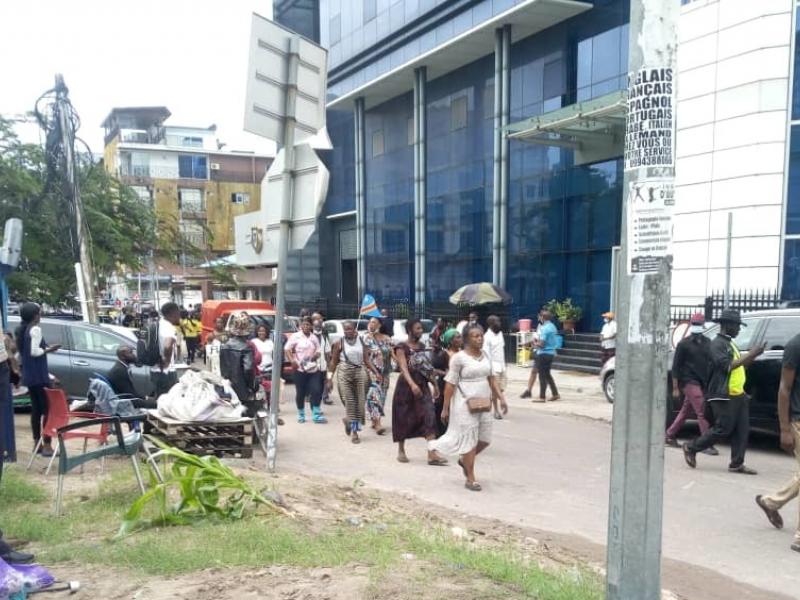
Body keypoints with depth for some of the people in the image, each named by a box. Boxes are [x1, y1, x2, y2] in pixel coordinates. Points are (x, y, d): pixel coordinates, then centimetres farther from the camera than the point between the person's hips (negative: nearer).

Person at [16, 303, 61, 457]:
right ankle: (46, 446, -8)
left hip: (29, 375, 9)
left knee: (36, 409, 14)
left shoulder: (21, 330, 14)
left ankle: (37, 443, 18)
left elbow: (25, 351, 17)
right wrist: (49, 349, -7)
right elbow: (34, 352, -21)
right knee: (47, 409, -6)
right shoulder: (35, 329, -14)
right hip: (39, 375, -9)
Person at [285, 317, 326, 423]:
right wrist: (292, 360, -18)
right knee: (300, 393, 3)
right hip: (300, 369, -3)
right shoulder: (296, 336, -1)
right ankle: (301, 415, 18)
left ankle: (316, 415, 1)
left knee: (316, 391, -6)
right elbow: (287, 349, -5)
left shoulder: (314, 337, 12)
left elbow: (318, 351, 17)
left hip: (313, 369, 3)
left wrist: (316, 355, -6)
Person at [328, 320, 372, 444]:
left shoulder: (361, 341, 8)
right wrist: (330, 377, -1)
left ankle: (349, 421, 22)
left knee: (360, 401, -2)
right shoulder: (339, 343, 2)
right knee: (349, 402, -5)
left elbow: (367, 360, 9)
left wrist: (376, 372, -2)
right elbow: (334, 362, 4)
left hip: (360, 372, 2)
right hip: (345, 373, -2)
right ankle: (354, 431, 3)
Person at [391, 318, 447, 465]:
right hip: (406, 387, -4)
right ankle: (401, 450, 27)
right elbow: (404, 368, -22)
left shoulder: (422, 346, 10)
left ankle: (432, 454, -15)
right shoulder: (402, 348, -9)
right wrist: (412, 384, -37)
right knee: (404, 419, 7)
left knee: (430, 416, -10)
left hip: (423, 386, 5)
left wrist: (435, 384, 19)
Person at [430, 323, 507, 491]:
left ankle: (464, 461, 36)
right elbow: (450, 384, -11)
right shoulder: (459, 358, -12)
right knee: (469, 440, 1)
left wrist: (501, 398, 7)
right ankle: (470, 479, 13)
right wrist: (445, 408, -11)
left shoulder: (486, 355, 7)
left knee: (485, 439, 11)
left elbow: (491, 379, 15)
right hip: (466, 405, -6)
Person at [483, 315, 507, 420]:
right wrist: (490, 369, -19)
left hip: (501, 365, 7)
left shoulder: (500, 333, 11)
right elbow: (486, 354, -15)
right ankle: (496, 411, 8)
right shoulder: (487, 336, -12)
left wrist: (504, 365, 15)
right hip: (494, 366, -7)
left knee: (501, 389, 7)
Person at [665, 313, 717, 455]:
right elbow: (676, 365, -5)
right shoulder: (684, 344, -5)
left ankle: (669, 436, 26)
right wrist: (675, 387, -9)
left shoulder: (707, 342, 11)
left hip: (702, 383, 6)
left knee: (685, 411, 14)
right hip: (689, 381, -6)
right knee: (702, 412, -11)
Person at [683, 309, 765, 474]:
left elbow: (740, 365, 24)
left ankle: (737, 464, 9)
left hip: (738, 394, 10)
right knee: (723, 429, -6)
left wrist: (753, 356, 9)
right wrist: (749, 355, -19)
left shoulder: (730, 343, 18)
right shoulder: (717, 343, -12)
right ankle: (691, 448, 7)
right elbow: (726, 366, -22)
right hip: (723, 396, -9)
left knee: (742, 430, 5)